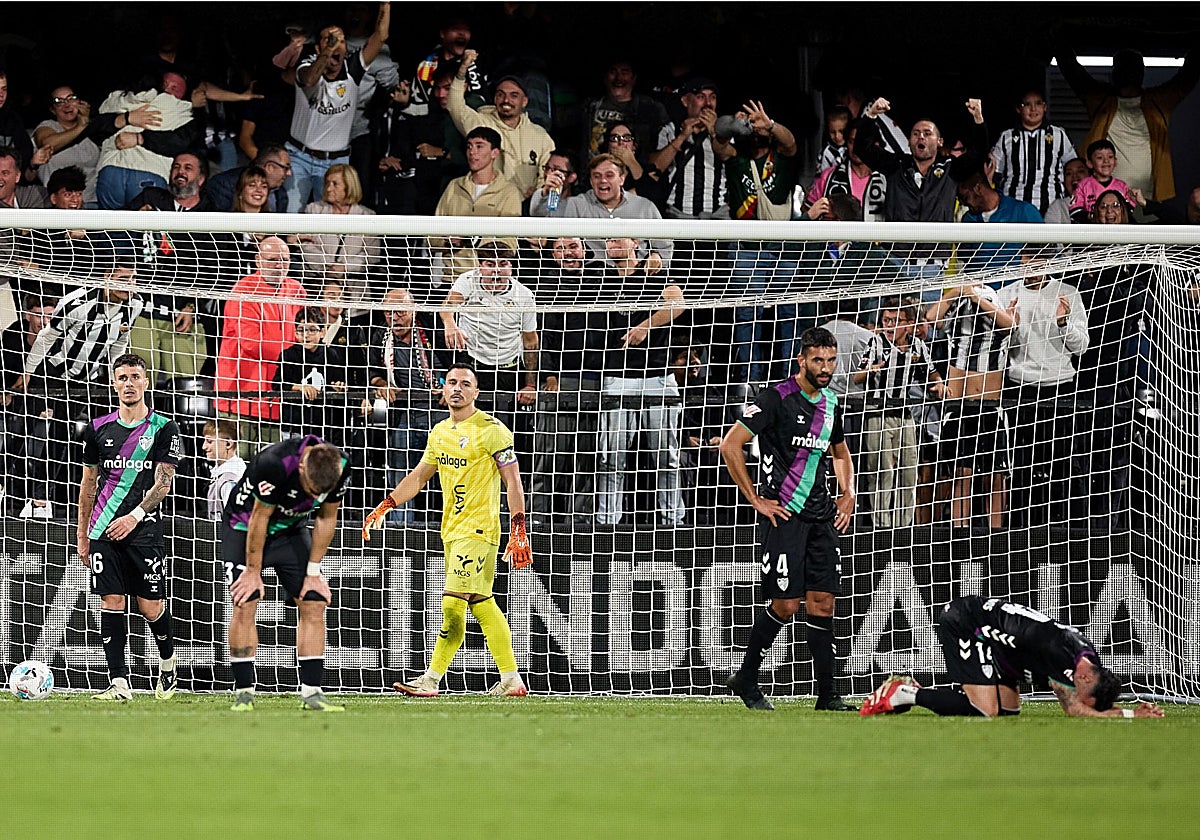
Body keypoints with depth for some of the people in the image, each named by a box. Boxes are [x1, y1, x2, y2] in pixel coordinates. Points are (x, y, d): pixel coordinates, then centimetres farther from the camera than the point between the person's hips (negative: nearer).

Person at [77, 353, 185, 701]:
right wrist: (82, 535, 14)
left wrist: (134, 516, -16)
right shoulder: (99, 429, 10)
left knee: (151, 606, -1)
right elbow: (89, 482, 16)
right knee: (111, 602, -5)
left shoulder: (164, 428, 0)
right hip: (103, 530, 3)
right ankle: (119, 682, -4)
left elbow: (163, 481, -4)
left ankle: (168, 661, 27)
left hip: (143, 529, -3)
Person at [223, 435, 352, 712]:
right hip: (245, 526, -4)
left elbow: (326, 519, -6)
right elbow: (259, 518, -24)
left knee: (314, 603, -6)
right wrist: (253, 572, -15)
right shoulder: (274, 463, -37)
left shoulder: (340, 467, -21)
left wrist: (313, 572, -4)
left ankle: (311, 693, -2)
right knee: (245, 604, -16)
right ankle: (243, 693, -10)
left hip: (291, 530, 4)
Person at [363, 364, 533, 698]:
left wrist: (518, 532, -19)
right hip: (452, 530, 8)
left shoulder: (490, 430, -10)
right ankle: (511, 679, 14)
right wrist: (384, 507, 17)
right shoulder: (440, 433, 13)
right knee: (481, 603, 9)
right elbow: (418, 476, 25)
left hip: (478, 530, -8)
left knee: (453, 603, -12)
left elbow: (513, 483, -12)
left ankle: (431, 679, -9)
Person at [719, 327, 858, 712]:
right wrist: (756, 500, -11)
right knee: (786, 603, -9)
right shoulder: (777, 398, -10)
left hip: (821, 516, 7)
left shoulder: (831, 403, 12)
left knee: (822, 601, 2)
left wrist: (847, 493, 15)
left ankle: (827, 696, 4)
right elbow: (730, 445, -12)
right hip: (783, 513, -7)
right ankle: (746, 678, 8)